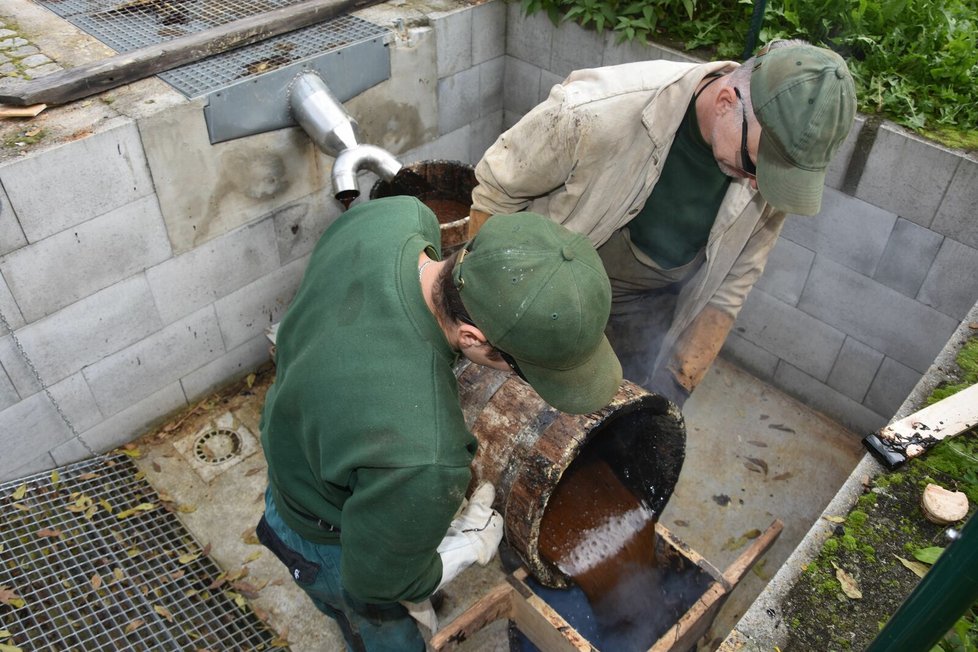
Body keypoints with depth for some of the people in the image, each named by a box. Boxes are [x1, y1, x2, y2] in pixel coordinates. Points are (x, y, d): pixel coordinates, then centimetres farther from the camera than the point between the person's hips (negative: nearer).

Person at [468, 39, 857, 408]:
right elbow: (497, 191, -19)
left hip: (653, 305, 3)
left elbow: (727, 287, -7)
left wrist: (677, 384, -9)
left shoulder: (773, 167, -21)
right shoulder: (598, 110, -35)